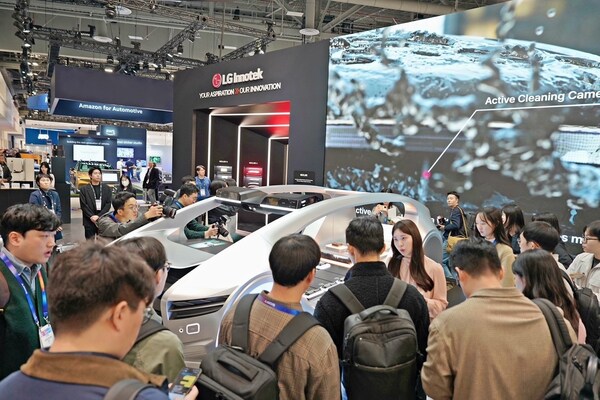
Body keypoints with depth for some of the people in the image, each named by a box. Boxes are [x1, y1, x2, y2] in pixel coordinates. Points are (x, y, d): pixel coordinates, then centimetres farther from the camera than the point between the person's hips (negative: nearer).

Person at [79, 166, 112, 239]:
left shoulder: (106, 188, 9)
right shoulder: (84, 189, 5)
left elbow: (108, 204, 1)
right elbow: (83, 205, -2)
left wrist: (99, 216, -10)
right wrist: (91, 216, -15)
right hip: (89, 221, -1)